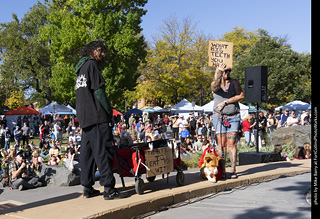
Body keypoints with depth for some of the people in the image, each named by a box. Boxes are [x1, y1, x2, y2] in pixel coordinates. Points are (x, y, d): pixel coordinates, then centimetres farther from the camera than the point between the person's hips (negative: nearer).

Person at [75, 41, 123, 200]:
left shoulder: (81, 68, 24)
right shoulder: (91, 65, -4)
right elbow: (99, 91, -12)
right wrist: (110, 113, -9)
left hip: (85, 118, 10)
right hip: (97, 116, -10)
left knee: (87, 151, 10)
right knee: (103, 151, -10)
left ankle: (87, 188, 14)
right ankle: (108, 189, -11)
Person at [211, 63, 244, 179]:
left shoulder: (234, 82, 7)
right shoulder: (214, 84, 5)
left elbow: (241, 95, -2)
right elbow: (215, 87, -19)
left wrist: (225, 102, -7)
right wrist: (219, 73, -31)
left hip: (233, 117, 0)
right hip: (219, 116, 0)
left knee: (232, 144, -4)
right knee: (221, 144, -1)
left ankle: (233, 170, 0)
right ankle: (222, 171, 2)